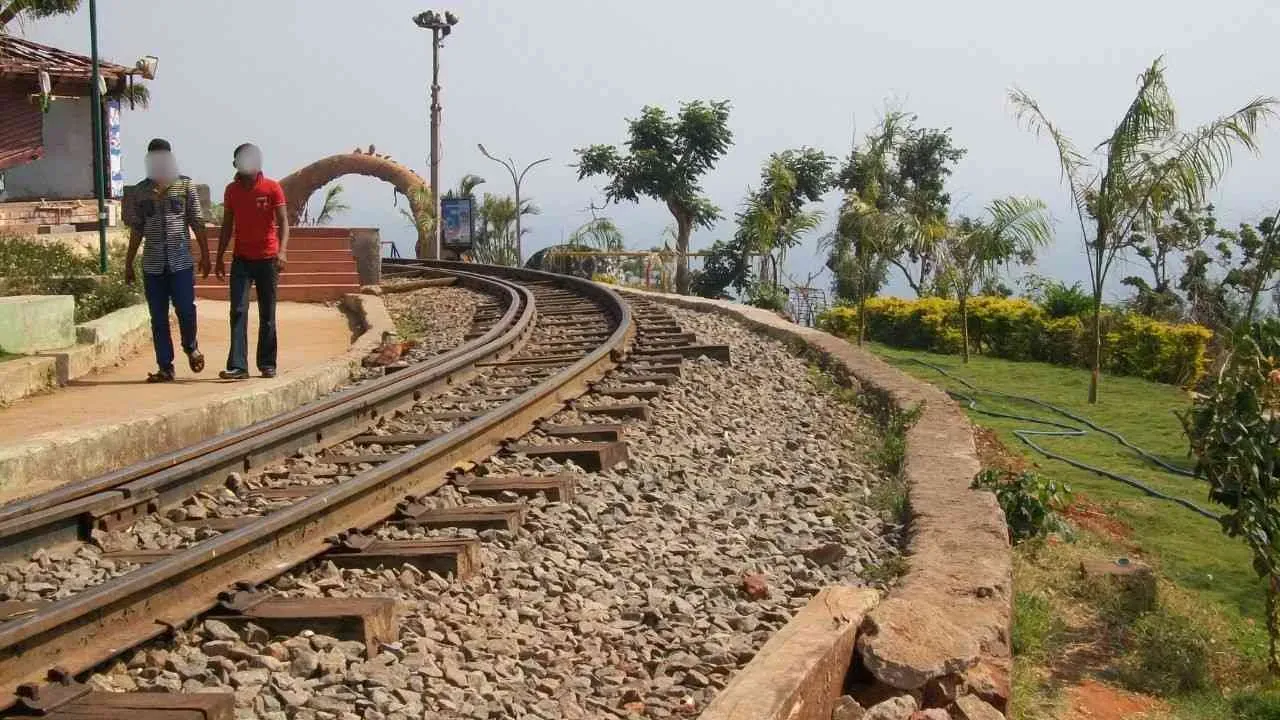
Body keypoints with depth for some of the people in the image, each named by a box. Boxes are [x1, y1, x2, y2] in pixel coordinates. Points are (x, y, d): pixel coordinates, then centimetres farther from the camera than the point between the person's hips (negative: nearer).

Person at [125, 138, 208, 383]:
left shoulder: (185, 185, 5)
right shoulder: (142, 190, 10)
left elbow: (197, 222, 4)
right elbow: (137, 229, 14)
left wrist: (205, 255, -1)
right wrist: (129, 263, 12)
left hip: (181, 261, -2)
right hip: (152, 264, 2)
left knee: (185, 309, -8)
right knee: (158, 318, 3)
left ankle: (191, 347, 22)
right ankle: (165, 367, 9)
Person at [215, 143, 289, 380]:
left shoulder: (272, 188, -4)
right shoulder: (231, 190, 6)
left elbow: (283, 221, -10)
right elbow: (227, 226, 12)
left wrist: (282, 250, -26)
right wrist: (219, 258, 9)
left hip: (267, 259, -2)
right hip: (241, 259, 2)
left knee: (267, 314, 5)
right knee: (238, 311, -9)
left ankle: (267, 364, 14)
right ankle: (237, 365, -13)